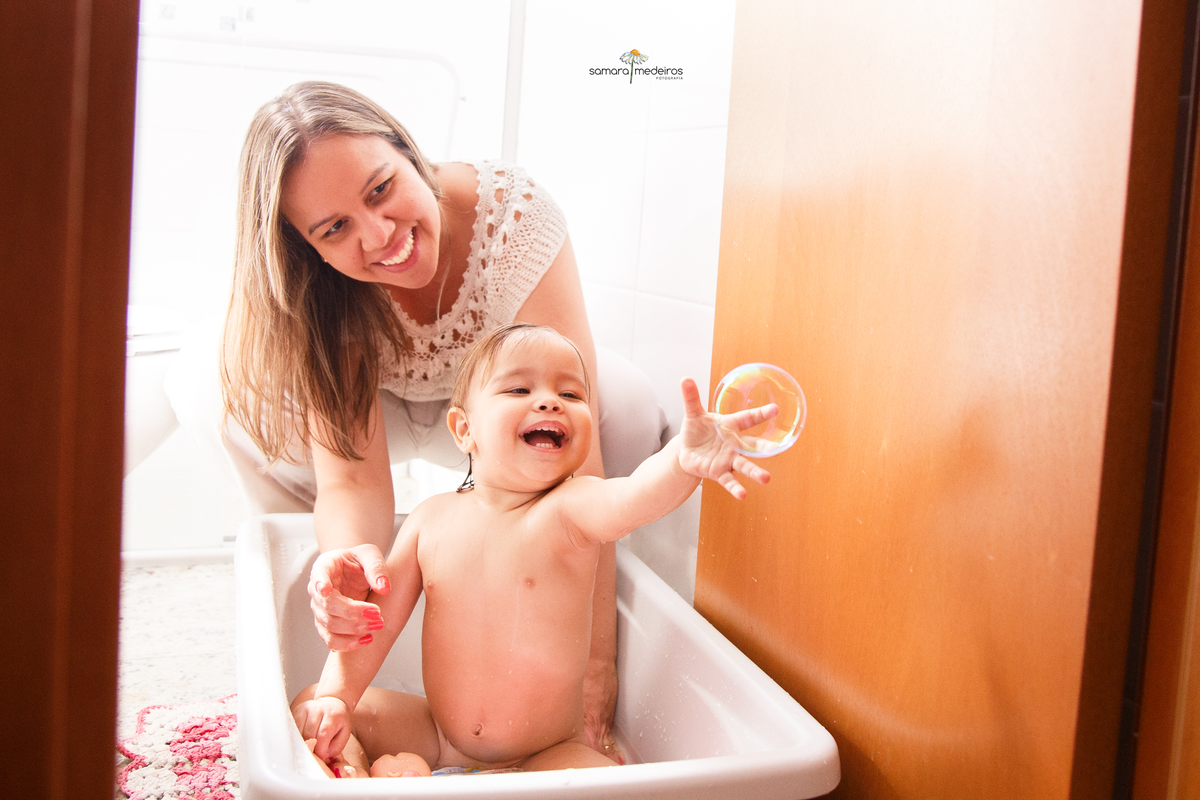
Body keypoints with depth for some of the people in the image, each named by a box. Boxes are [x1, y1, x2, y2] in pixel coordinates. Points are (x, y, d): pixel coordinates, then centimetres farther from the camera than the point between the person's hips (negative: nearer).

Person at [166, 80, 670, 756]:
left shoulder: (514, 212, -38)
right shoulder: (319, 293, -32)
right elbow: (353, 479, -35)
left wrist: (595, 660, -48)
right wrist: (351, 561, -60)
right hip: (373, 407, 1)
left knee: (630, 408, -34)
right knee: (204, 381, -25)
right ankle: (331, 572, 0)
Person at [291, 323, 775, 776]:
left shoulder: (570, 507, -18)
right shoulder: (433, 518, -4)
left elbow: (635, 497, -42)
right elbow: (379, 616, 3)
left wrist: (683, 460, -64)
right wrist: (335, 695, -10)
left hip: (544, 756, -3)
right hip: (437, 734, 3)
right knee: (309, 711, -4)